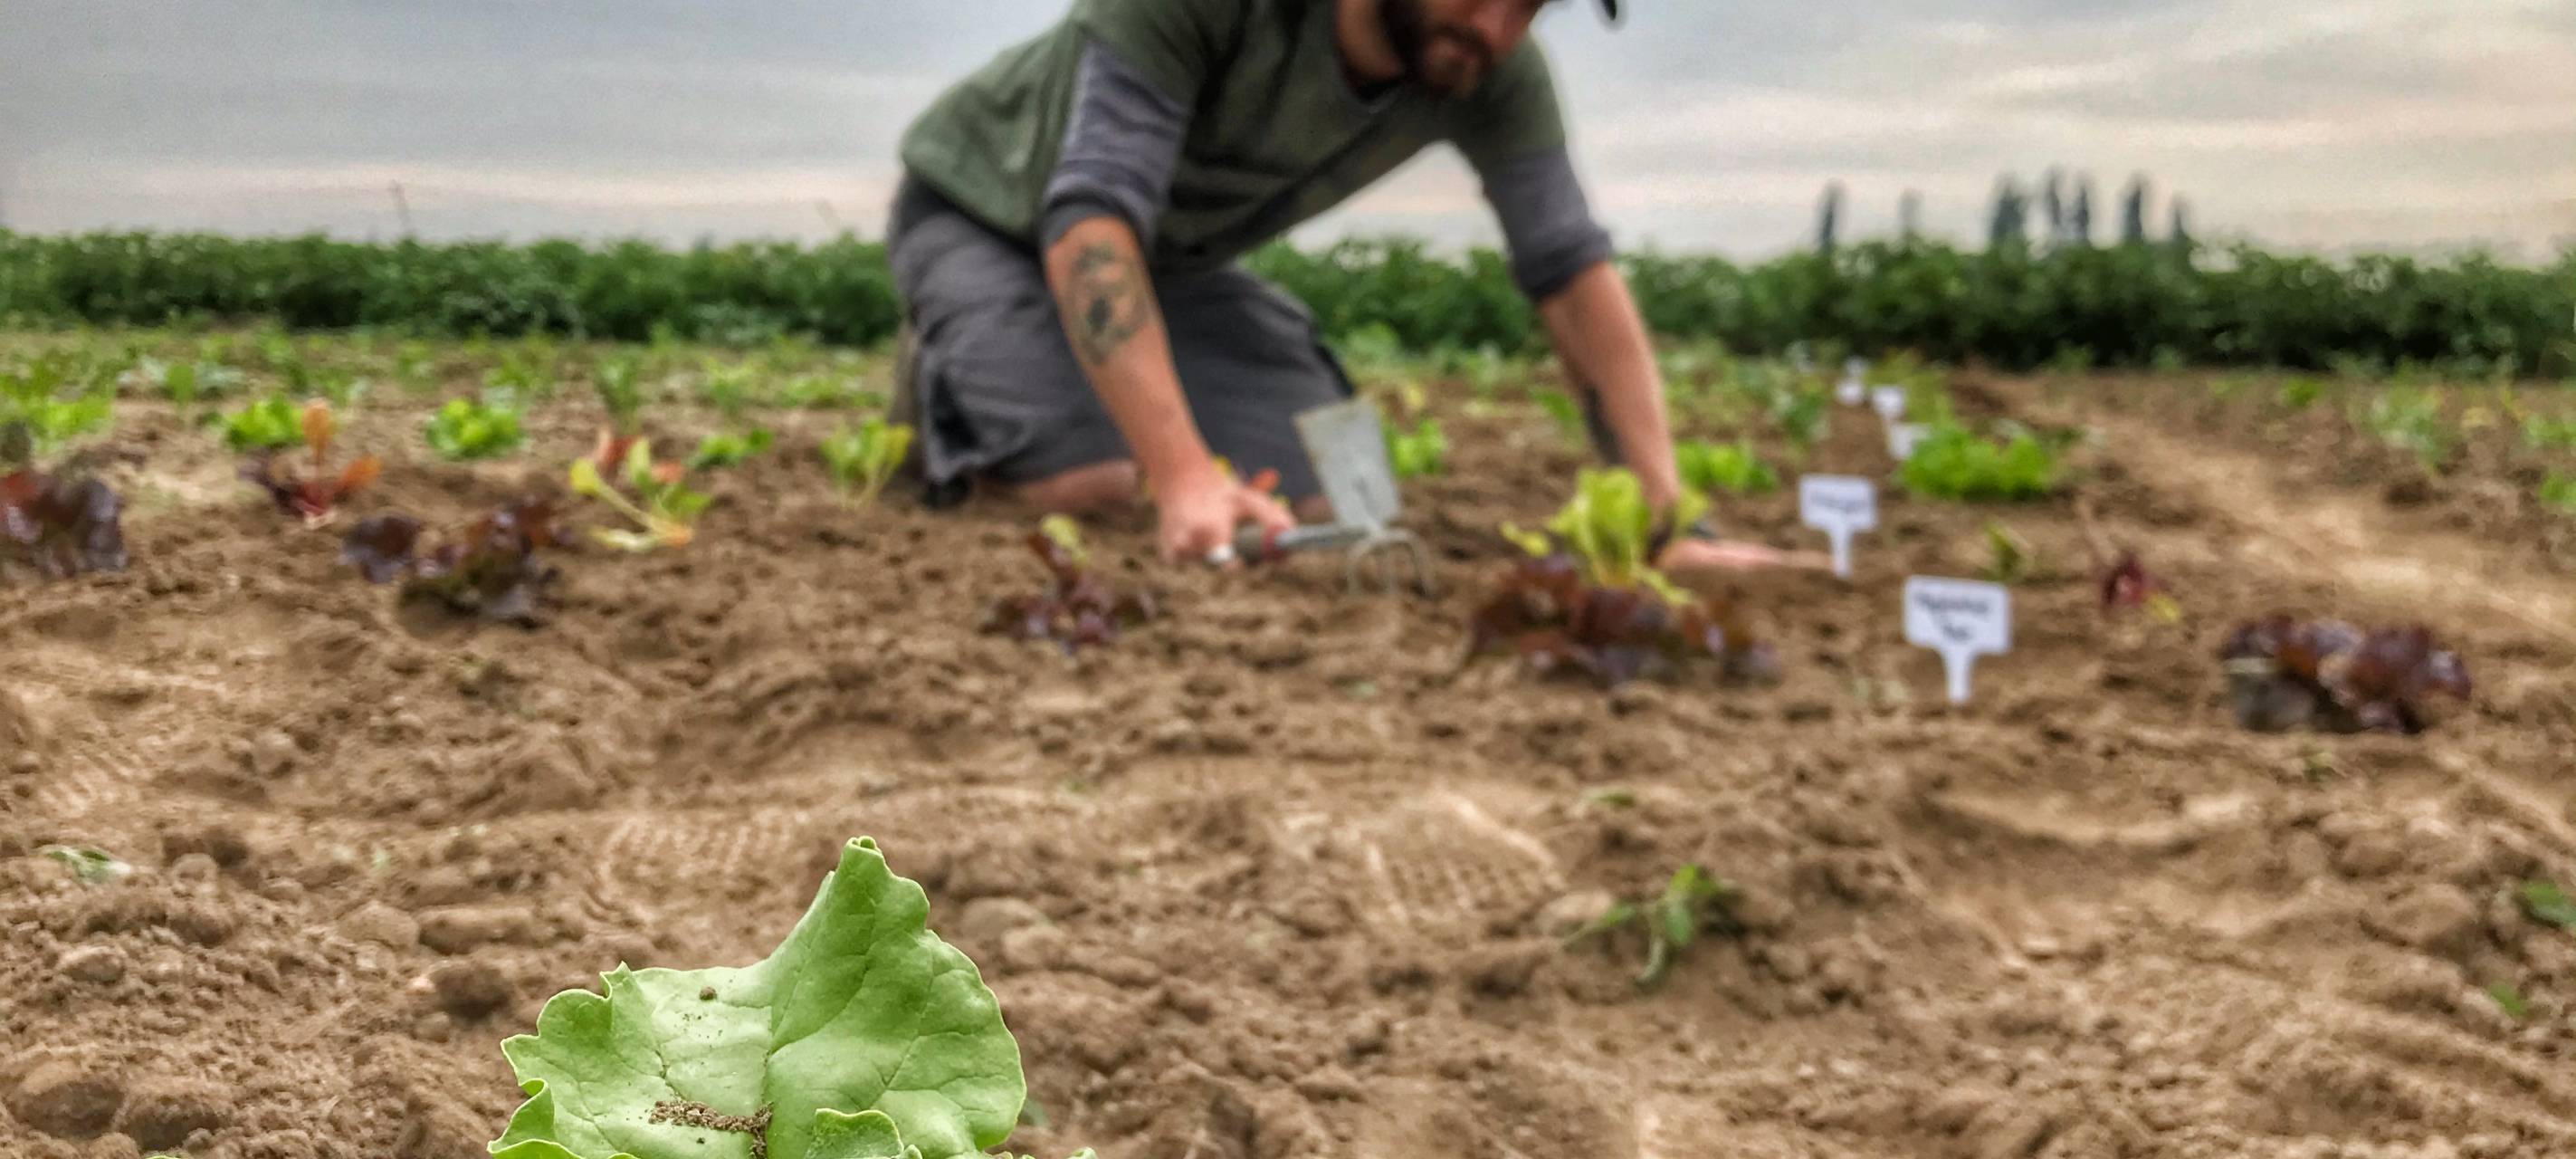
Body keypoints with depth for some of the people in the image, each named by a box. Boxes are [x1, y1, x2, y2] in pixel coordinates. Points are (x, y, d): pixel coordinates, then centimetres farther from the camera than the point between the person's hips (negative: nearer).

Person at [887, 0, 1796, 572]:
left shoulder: (1495, 73, -21)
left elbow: (1574, 273, -20)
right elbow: (1090, 219, -43)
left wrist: (1668, 522, -30)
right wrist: (1182, 477, -54)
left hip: (1172, 255, 5)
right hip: (988, 210, -5)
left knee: (1324, 501, -10)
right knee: (1086, 480, -27)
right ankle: (940, 382, 6)